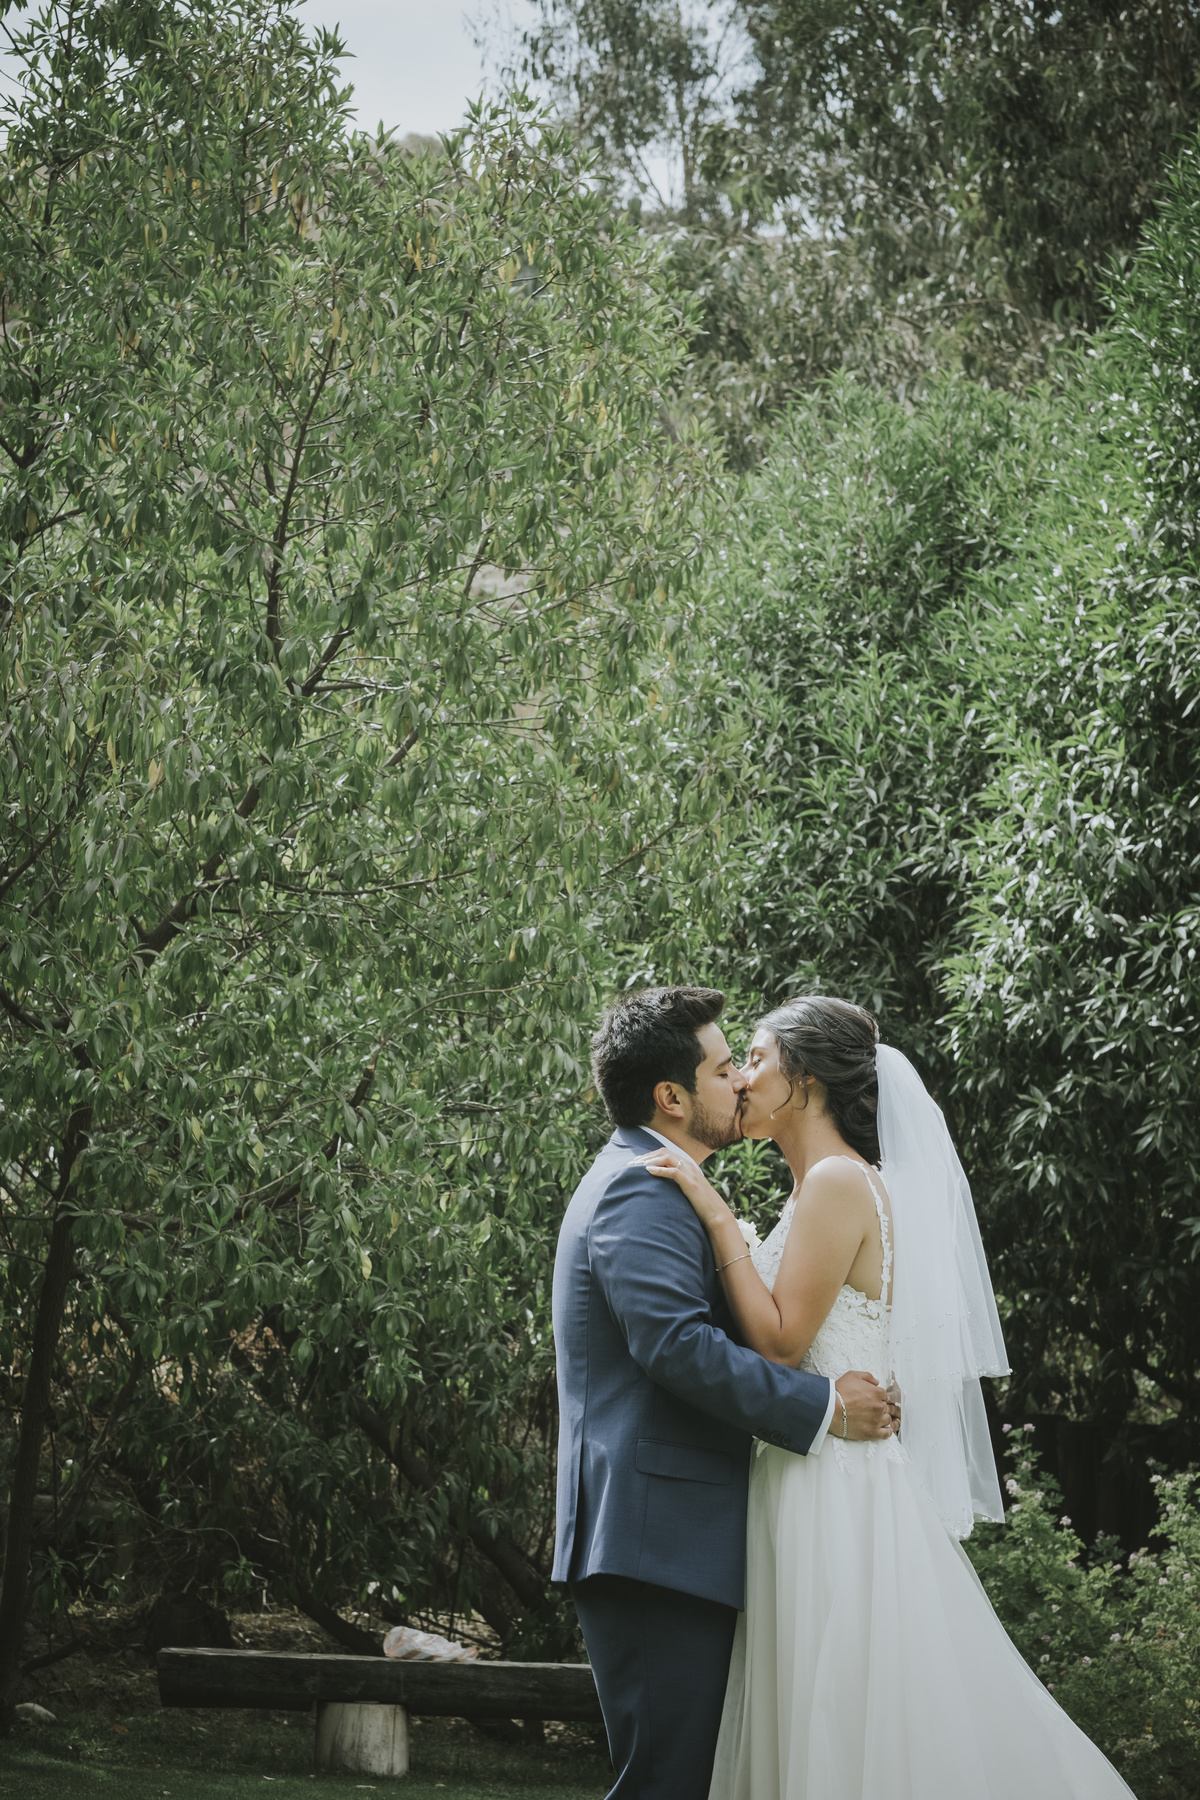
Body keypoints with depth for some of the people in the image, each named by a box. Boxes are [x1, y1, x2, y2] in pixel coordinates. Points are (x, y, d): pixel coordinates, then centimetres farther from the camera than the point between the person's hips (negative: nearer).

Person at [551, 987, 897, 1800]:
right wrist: (822, 1407, -19)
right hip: (658, 1542, -11)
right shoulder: (641, 1191, -12)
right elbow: (677, 1343, -24)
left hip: (667, 1542, 11)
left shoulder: (644, 1182, 23)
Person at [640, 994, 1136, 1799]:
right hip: (812, 1485, 10)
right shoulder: (821, 1186, 16)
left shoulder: (840, 1182, -13)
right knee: (816, 1733, 11)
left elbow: (780, 1340, -17)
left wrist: (717, 1217, -16)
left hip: (839, 1492, -10)